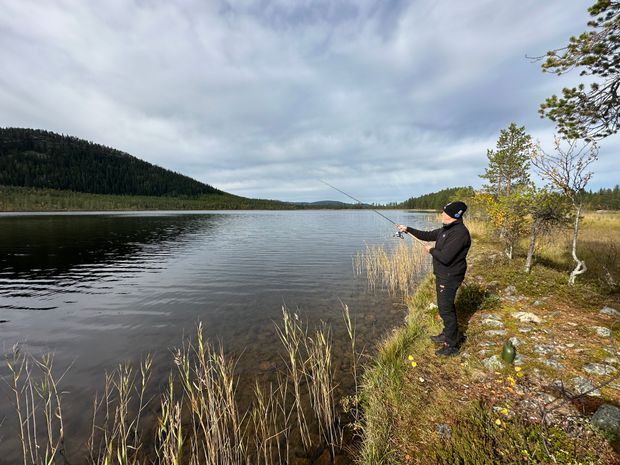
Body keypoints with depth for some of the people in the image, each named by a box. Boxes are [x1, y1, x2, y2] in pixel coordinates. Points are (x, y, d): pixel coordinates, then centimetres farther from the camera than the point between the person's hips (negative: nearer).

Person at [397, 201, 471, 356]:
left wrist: (431, 250, -12)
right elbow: (428, 235, 17)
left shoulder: (460, 233, -26)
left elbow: (445, 257, -30)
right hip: (442, 275, 10)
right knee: (446, 306, 22)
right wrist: (408, 229, 10)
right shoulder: (446, 229, 6)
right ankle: (448, 334, 40)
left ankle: (452, 345, 14)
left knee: (446, 309, -1)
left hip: (449, 277, -10)